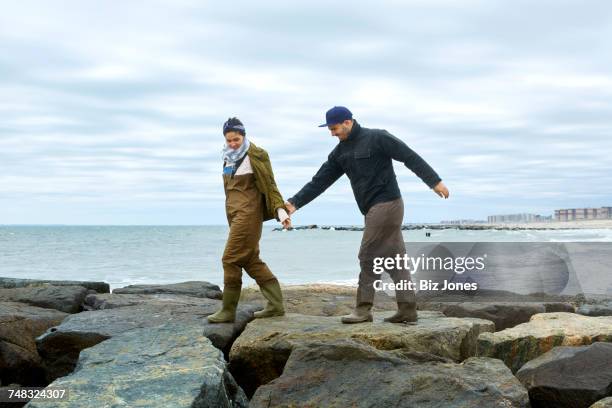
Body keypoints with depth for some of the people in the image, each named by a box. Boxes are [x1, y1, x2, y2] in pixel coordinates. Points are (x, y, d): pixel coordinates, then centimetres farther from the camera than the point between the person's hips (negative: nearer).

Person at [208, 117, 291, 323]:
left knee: (231, 259, -8)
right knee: (251, 260, 8)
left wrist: (280, 210, -17)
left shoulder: (255, 155, -8)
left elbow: (269, 185, -9)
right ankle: (275, 304, 14)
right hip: (235, 214, 8)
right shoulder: (228, 157, 14)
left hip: (248, 213, -8)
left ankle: (228, 310, 2)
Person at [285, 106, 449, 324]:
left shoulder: (377, 138, -9)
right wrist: (296, 202, 3)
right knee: (395, 258, 8)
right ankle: (407, 308, 11)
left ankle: (363, 308, 1)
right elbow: (320, 181, 10)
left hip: (386, 204, -8)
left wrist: (435, 181, -13)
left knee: (368, 256, -6)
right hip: (374, 209, 8)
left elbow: (411, 158, -9)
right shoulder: (340, 152, 12)